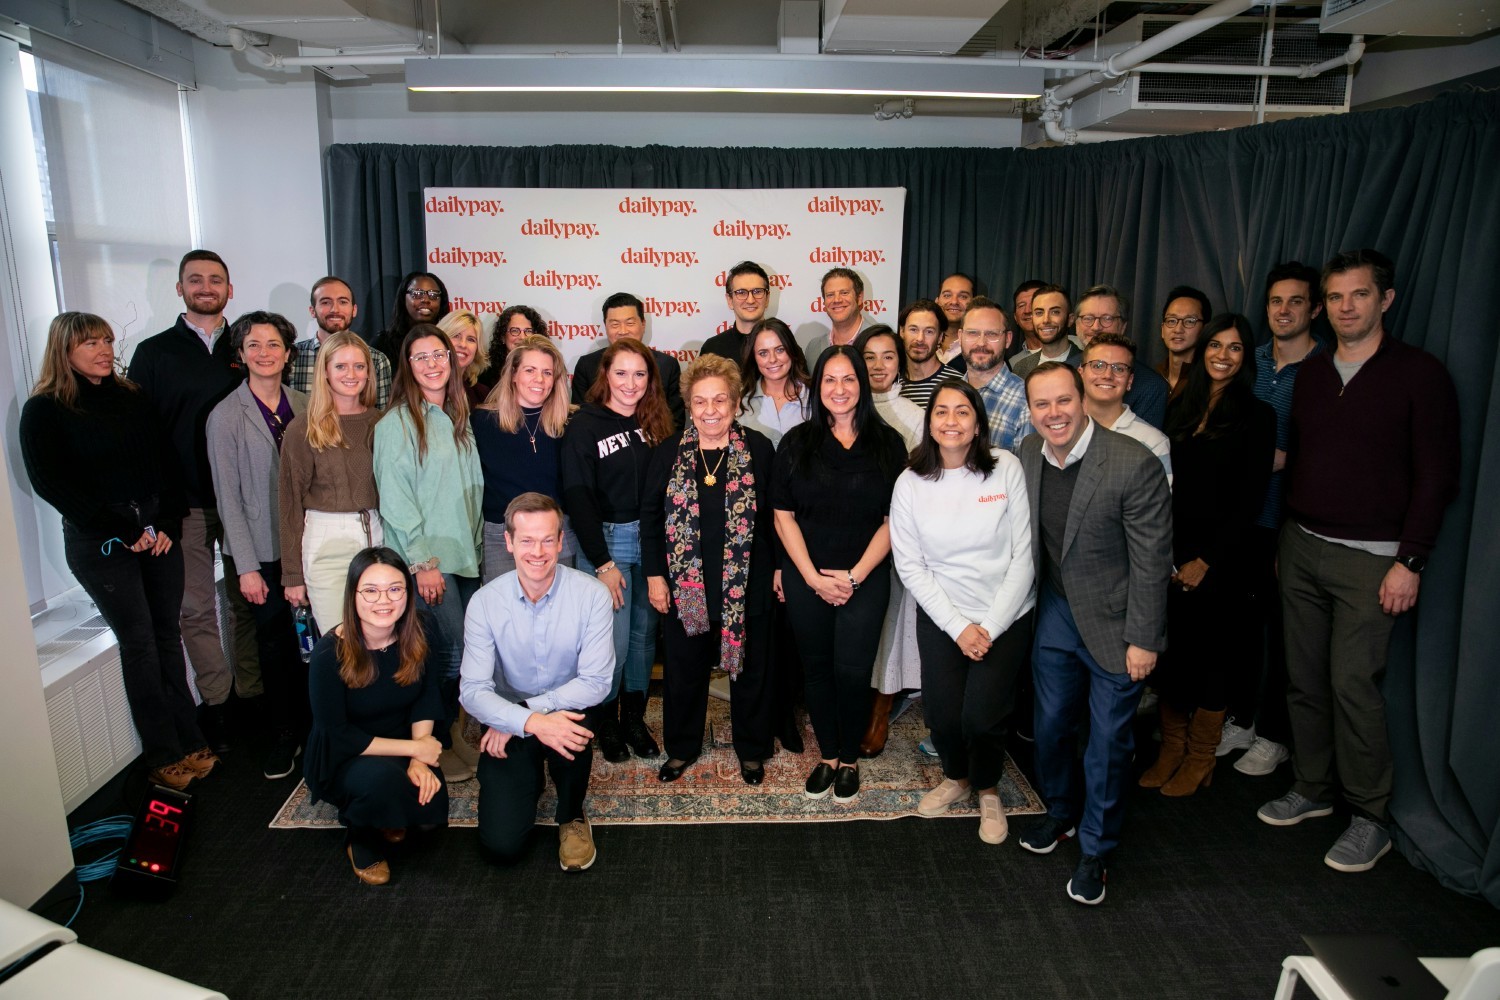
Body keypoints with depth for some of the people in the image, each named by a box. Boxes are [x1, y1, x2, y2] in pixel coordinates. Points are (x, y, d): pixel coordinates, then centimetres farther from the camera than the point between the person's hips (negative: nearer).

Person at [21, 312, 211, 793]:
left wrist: (168, 524, -4)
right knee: (139, 643, -2)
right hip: (99, 542, -4)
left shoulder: (133, 398, 11)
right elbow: (50, 483, -8)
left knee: (168, 635, 6)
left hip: (159, 531, 4)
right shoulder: (44, 411, -2)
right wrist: (126, 532, -11)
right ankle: (163, 756, 8)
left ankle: (190, 741, 14)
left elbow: (166, 463, 9)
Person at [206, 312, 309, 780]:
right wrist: (246, 567, -8)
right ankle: (284, 734, 26)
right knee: (275, 642, 8)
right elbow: (228, 497, -6)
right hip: (264, 551, -2)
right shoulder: (225, 416, -6)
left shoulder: (304, 407, 3)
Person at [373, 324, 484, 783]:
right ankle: (439, 743, 11)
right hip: (426, 559, -6)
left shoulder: (458, 418, 13)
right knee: (453, 647, -8)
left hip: (465, 553, 6)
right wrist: (422, 562, -14)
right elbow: (395, 499, -12)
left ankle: (451, 731, 24)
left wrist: (477, 545, 11)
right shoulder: (396, 422, -8)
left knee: (454, 650, 5)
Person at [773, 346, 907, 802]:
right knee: (817, 667, 10)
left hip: (865, 579, -1)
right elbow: (783, 516, 0)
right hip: (806, 579, 1)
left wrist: (855, 575, -9)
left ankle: (849, 758, 22)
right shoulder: (796, 443, 2)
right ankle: (827, 755, 28)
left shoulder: (887, 443, 0)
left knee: (852, 671, -1)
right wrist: (813, 577, -8)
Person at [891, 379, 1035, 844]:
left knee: (982, 716, -5)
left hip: (1005, 616, -1)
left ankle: (988, 789, 28)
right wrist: (958, 627, -10)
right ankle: (956, 777, 35)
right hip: (941, 615, 2)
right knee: (942, 713, 0)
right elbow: (909, 566, -4)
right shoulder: (911, 483, -6)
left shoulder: (1006, 468, -10)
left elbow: (1024, 556, -9)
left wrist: (990, 626, -11)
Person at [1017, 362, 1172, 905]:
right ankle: (1061, 813, 44)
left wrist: (1144, 640, -14)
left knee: (1108, 741, 7)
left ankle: (1095, 849, 28)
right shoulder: (1028, 453, -5)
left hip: (1112, 623, -5)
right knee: (1051, 724, 18)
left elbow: (1152, 560, -17)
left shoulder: (1134, 464, -23)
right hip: (1054, 614, 5)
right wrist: (1028, 608, 7)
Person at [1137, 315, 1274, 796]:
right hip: (1170, 553, 4)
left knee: (1209, 654, 6)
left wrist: (1206, 560, -12)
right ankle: (1171, 750, 25)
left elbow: (1249, 499, -8)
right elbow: (1162, 482, 8)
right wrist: (1166, 553, -1)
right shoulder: (1180, 407, 9)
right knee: (1168, 649, 9)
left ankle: (1200, 761, 23)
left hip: (1219, 558, -4)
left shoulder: (1257, 416, -4)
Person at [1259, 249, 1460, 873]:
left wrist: (1410, 562, -12)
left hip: (1370, 558, -5)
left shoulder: (1420, 374, -4)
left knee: (1352, 683, -5)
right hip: (1300, 548, 5)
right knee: (1304, 678, 10)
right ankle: (1311, 789, 25)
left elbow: (1437, 477, -7)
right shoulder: (1310, 374, 11)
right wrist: (1285, 539, 12)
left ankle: (1370, 819, 10)